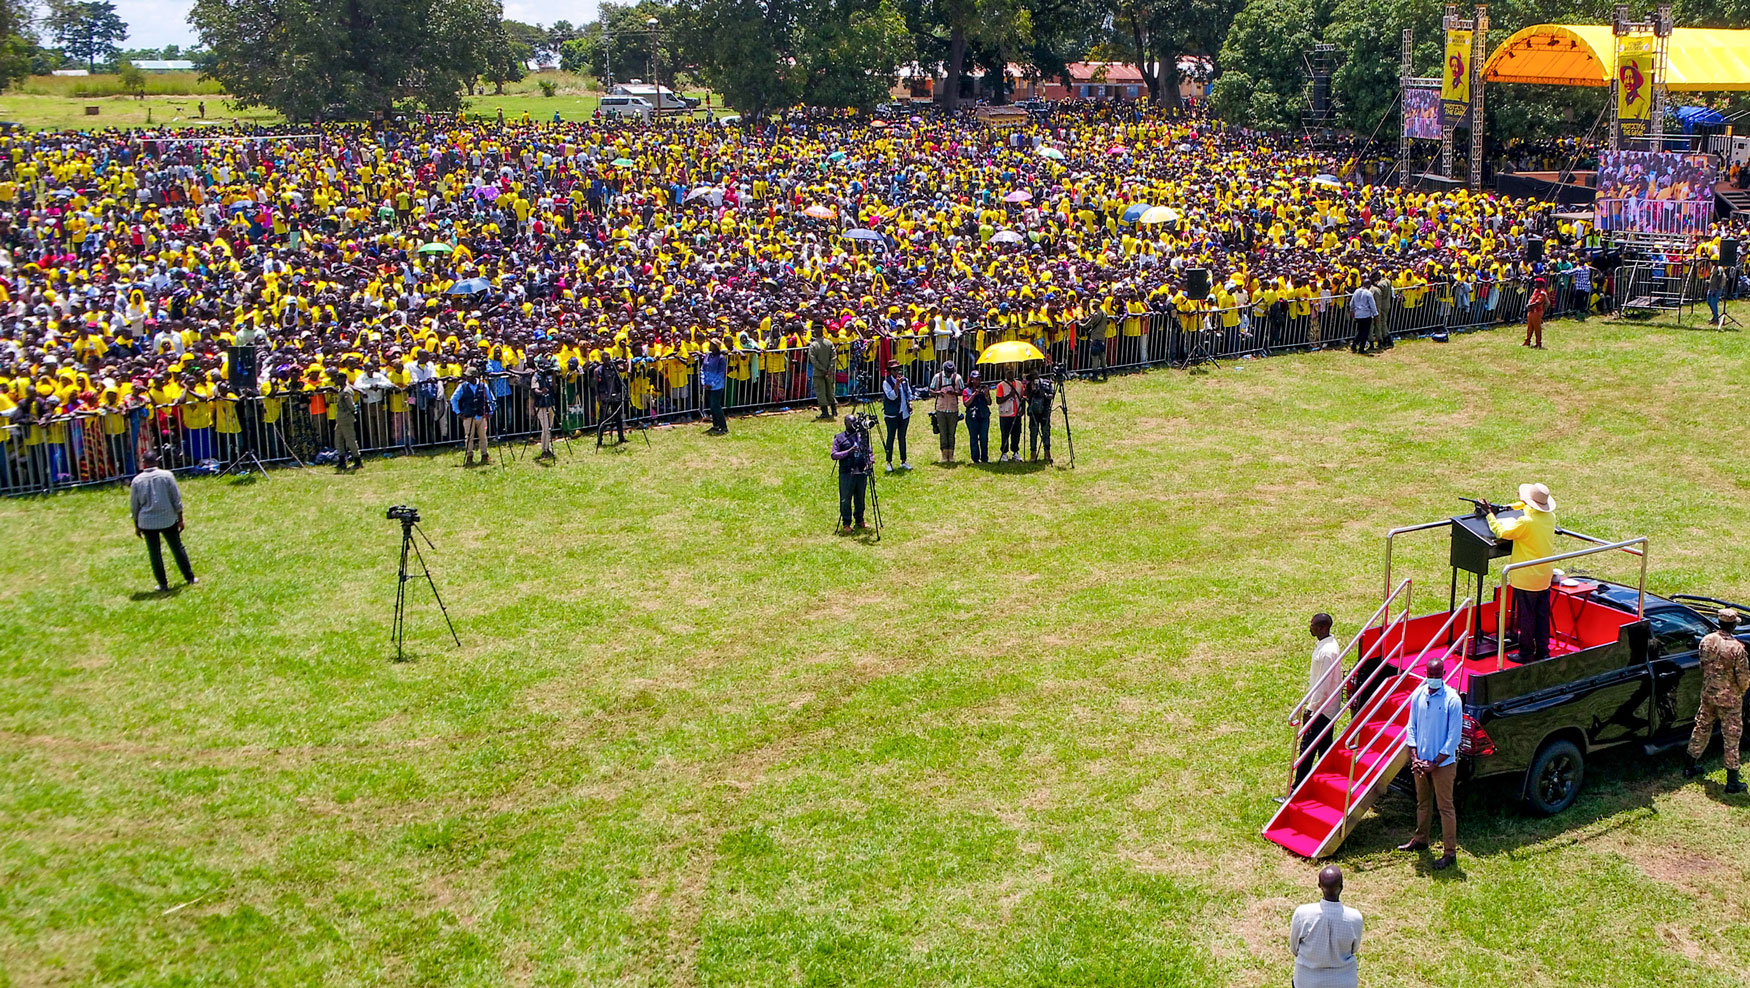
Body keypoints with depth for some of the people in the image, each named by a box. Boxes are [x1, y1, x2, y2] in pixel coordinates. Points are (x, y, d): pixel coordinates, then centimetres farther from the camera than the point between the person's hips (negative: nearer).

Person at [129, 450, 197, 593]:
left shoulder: (137, 480, -3)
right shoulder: (167, 475, -5)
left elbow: (134, 506, 3)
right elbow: (176, 499, -3)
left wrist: (136, 525, 13)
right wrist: (180, 518, 5)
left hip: (147, 522, 0)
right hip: (168, 519, 0)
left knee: (154, 553, 9)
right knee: (177, 548, 14)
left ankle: (163, 584, 13)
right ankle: (189, 577, 20)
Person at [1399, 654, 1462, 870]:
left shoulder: (1452, 700, -15)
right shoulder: (1418, 694, 0)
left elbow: (1454, 737, -13)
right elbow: (1412, 727, 6)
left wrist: (1435, 763, -14)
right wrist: (1414, 758, -4)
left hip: (1443, 763, -5)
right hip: (1421, 761, 5)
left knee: (1445, 807, 1)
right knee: (1423, 802, 20)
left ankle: (1450, 852, 7)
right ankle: (1420, 840, 37)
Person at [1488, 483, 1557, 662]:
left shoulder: (1526, 522, -24)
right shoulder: (1550, 517, -1)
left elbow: (1502, 532, -17)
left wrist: (1491, 514, -6)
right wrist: (1521, 505, 23)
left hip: (1526, 577, -7)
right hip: (1545, 576, 7)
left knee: (1526, 616, 4)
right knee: (1542, 615, 14)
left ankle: (1526, 653, 12)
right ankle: (1543, 652, 21)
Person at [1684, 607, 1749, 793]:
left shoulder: (1706, 641, -7)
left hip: (1707, 694, 5)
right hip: (1729, 699, -5)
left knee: (1702, 729, 21)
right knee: (1731, 738, 5)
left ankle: (1690, 767, 32)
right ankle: (1732, 781, 11)